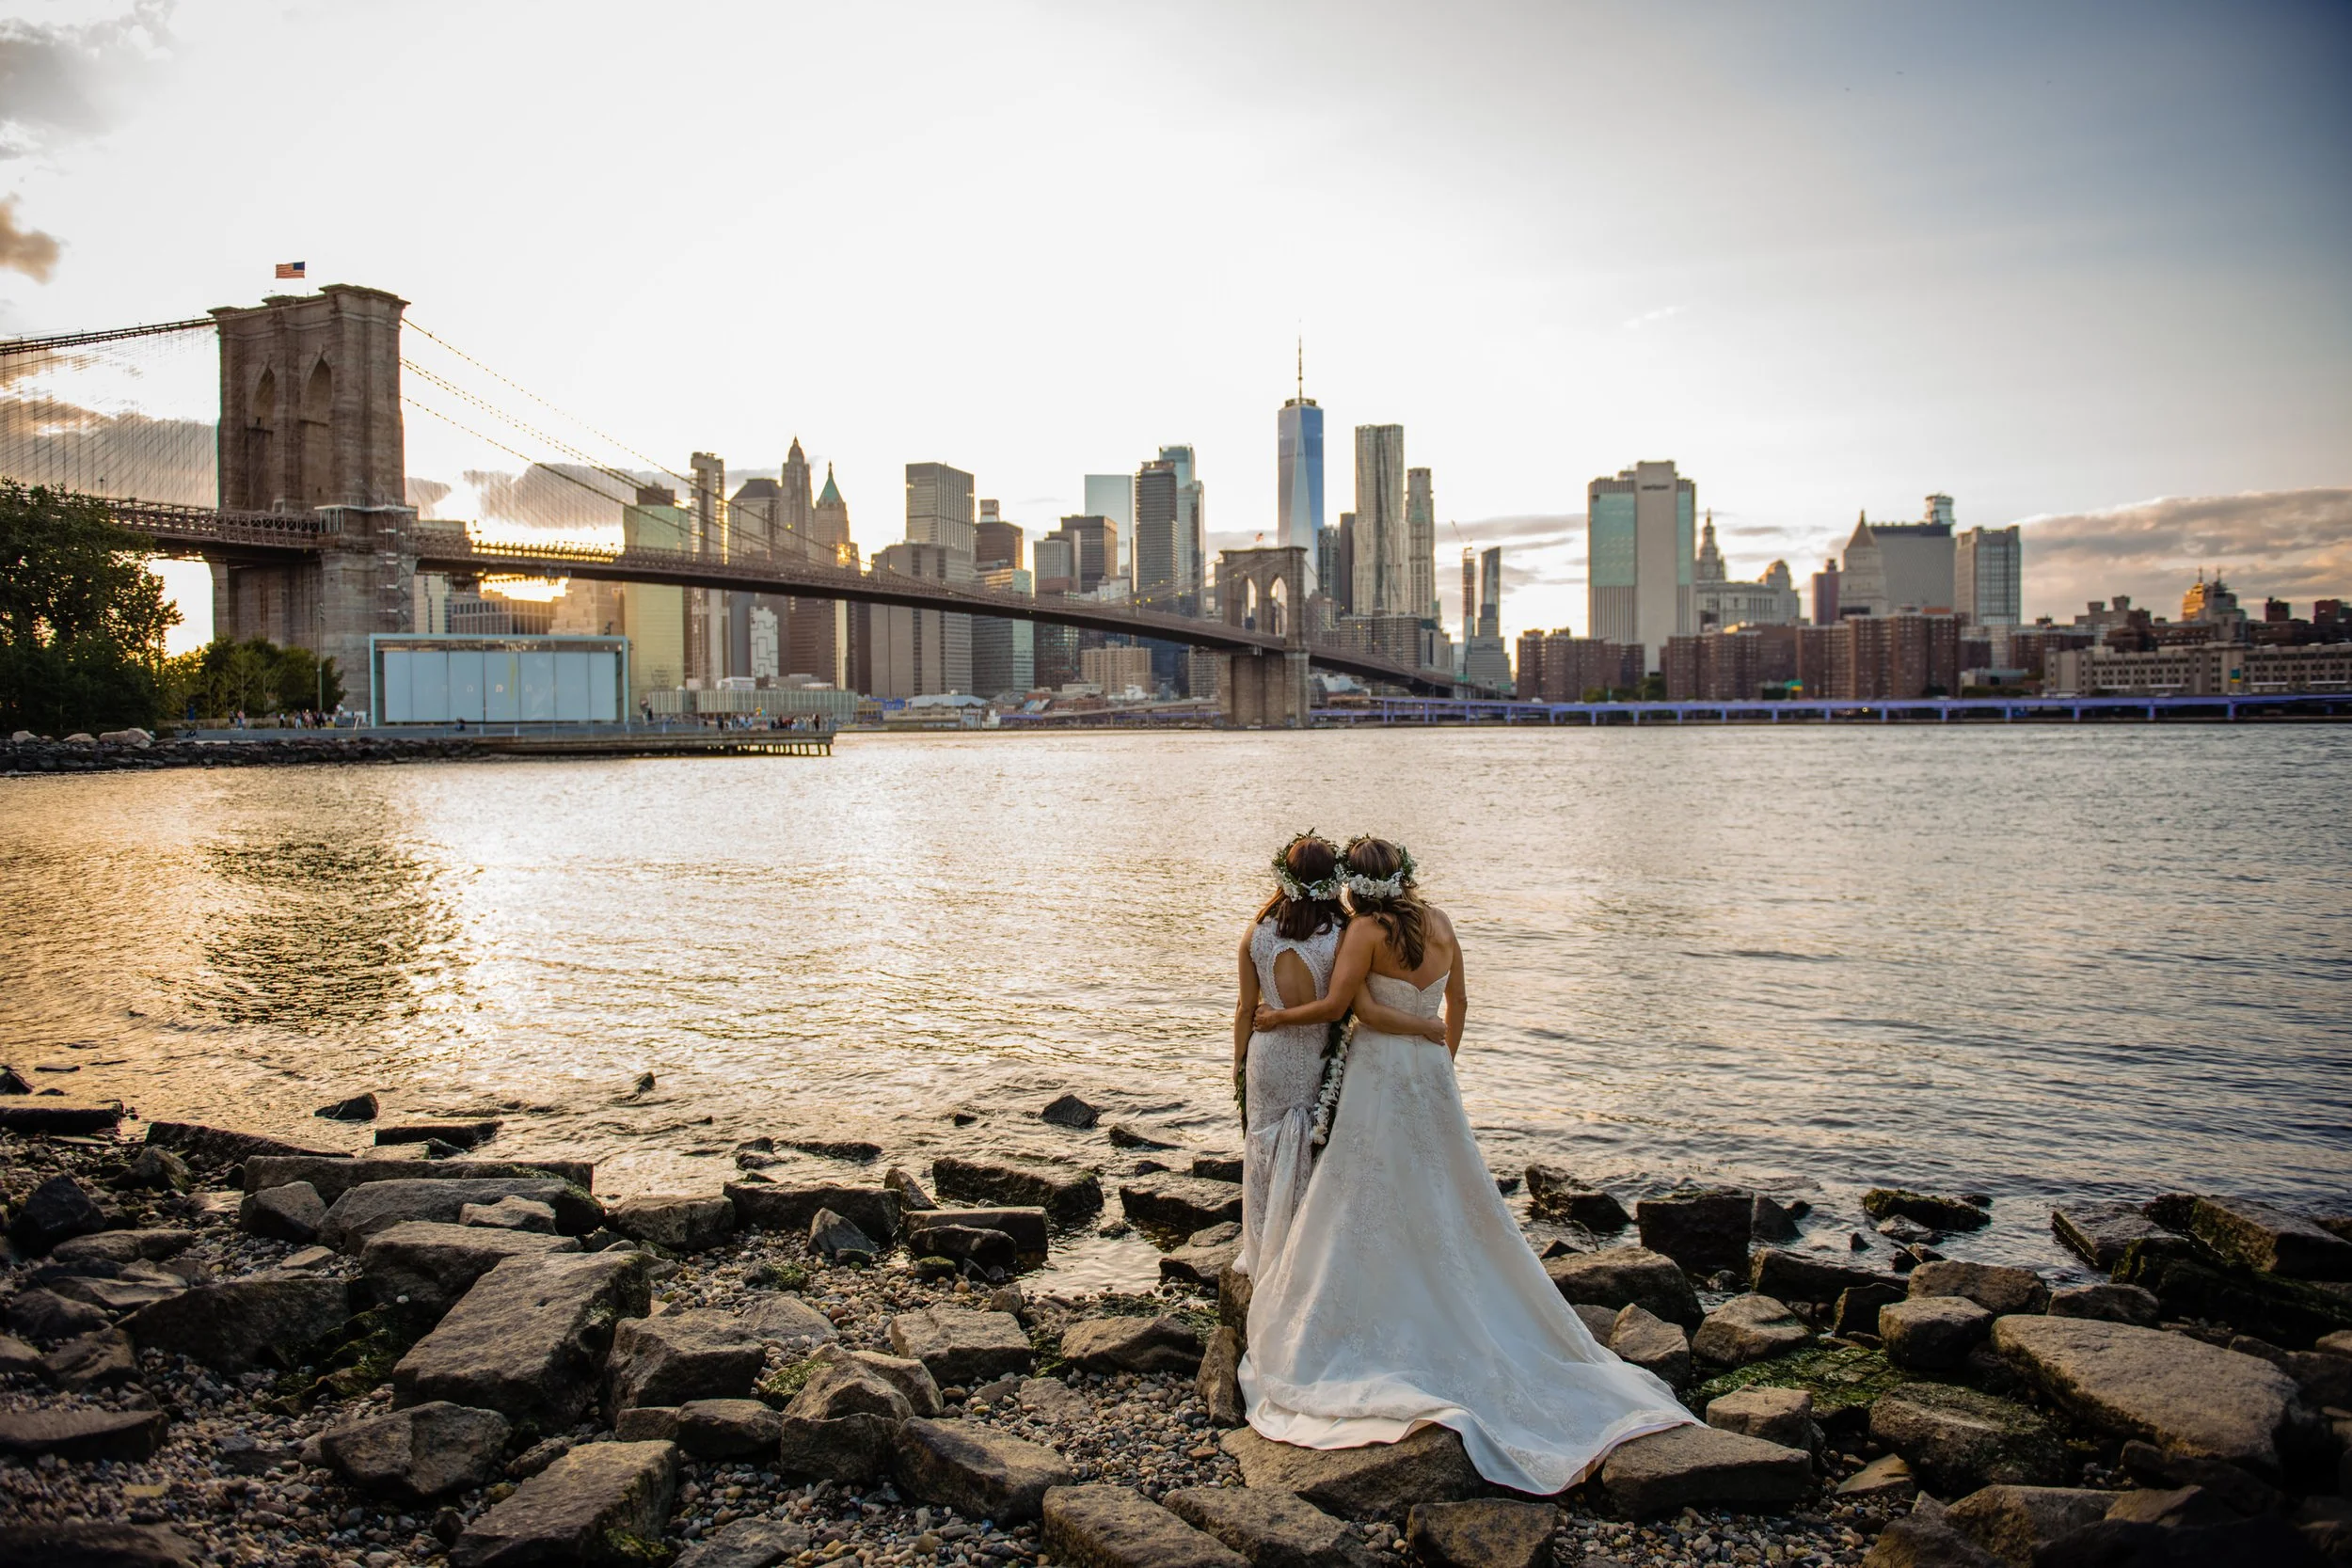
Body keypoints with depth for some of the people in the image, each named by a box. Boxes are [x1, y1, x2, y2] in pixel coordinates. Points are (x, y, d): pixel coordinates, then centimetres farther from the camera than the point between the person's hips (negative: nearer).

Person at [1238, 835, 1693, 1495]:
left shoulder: (1367, 929, -15)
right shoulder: (1439, 923, 4)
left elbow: (1336, 1003, -19)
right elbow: (1459, 1003, 13)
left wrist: (1279, 1017, -3)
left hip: (1379, 1072, -6)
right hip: (1431, 1072, 6)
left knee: (1369, 1202, 3)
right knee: (1446, 1201, 15)